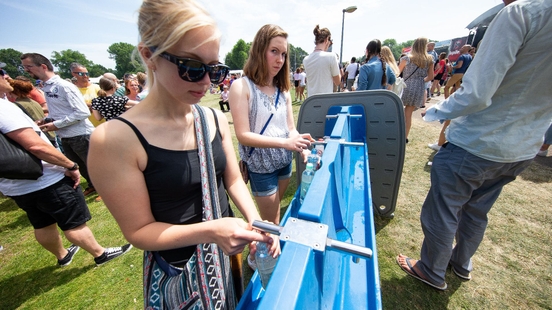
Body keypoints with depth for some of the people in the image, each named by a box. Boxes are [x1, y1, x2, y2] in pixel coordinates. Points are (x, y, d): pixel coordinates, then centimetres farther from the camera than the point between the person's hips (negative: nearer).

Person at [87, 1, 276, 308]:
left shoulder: (216, 118, -8)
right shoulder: (115, 139, -23)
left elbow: (233, 180, -3)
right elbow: (139, 230, -16)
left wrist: (254, 220, -18)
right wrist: (209, 231, -31)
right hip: (176, 271, -4)